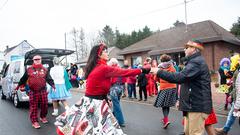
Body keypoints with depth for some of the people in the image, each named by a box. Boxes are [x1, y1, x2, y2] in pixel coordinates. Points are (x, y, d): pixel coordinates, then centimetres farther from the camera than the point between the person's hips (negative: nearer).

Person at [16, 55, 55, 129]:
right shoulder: (29, 69, 4)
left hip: (43, 91, 2)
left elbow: (49, 79, 2)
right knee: (33, 107, 1)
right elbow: (23, 79, 11)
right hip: (33, 91, -1)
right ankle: (34, 121, 11)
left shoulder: (44, 70, 7)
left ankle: (43, 117, 30)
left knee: (44, 105, 8)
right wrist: (18, 86, 14)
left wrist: (52, 85, -12)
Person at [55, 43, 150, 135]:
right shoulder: (104, 68, -18)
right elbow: (124, 72, -14)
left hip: (88, 101, 9)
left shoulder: (93, 67, 8)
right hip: (96, 103, -9)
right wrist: (142, 70, -6)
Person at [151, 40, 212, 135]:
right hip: (193, 104, 10)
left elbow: (180, 77, -28)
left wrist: (159, 72, -20)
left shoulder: (197, 62, -16)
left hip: (198, 105, -10)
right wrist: (181, 100, 21)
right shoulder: (195, 61, 20)